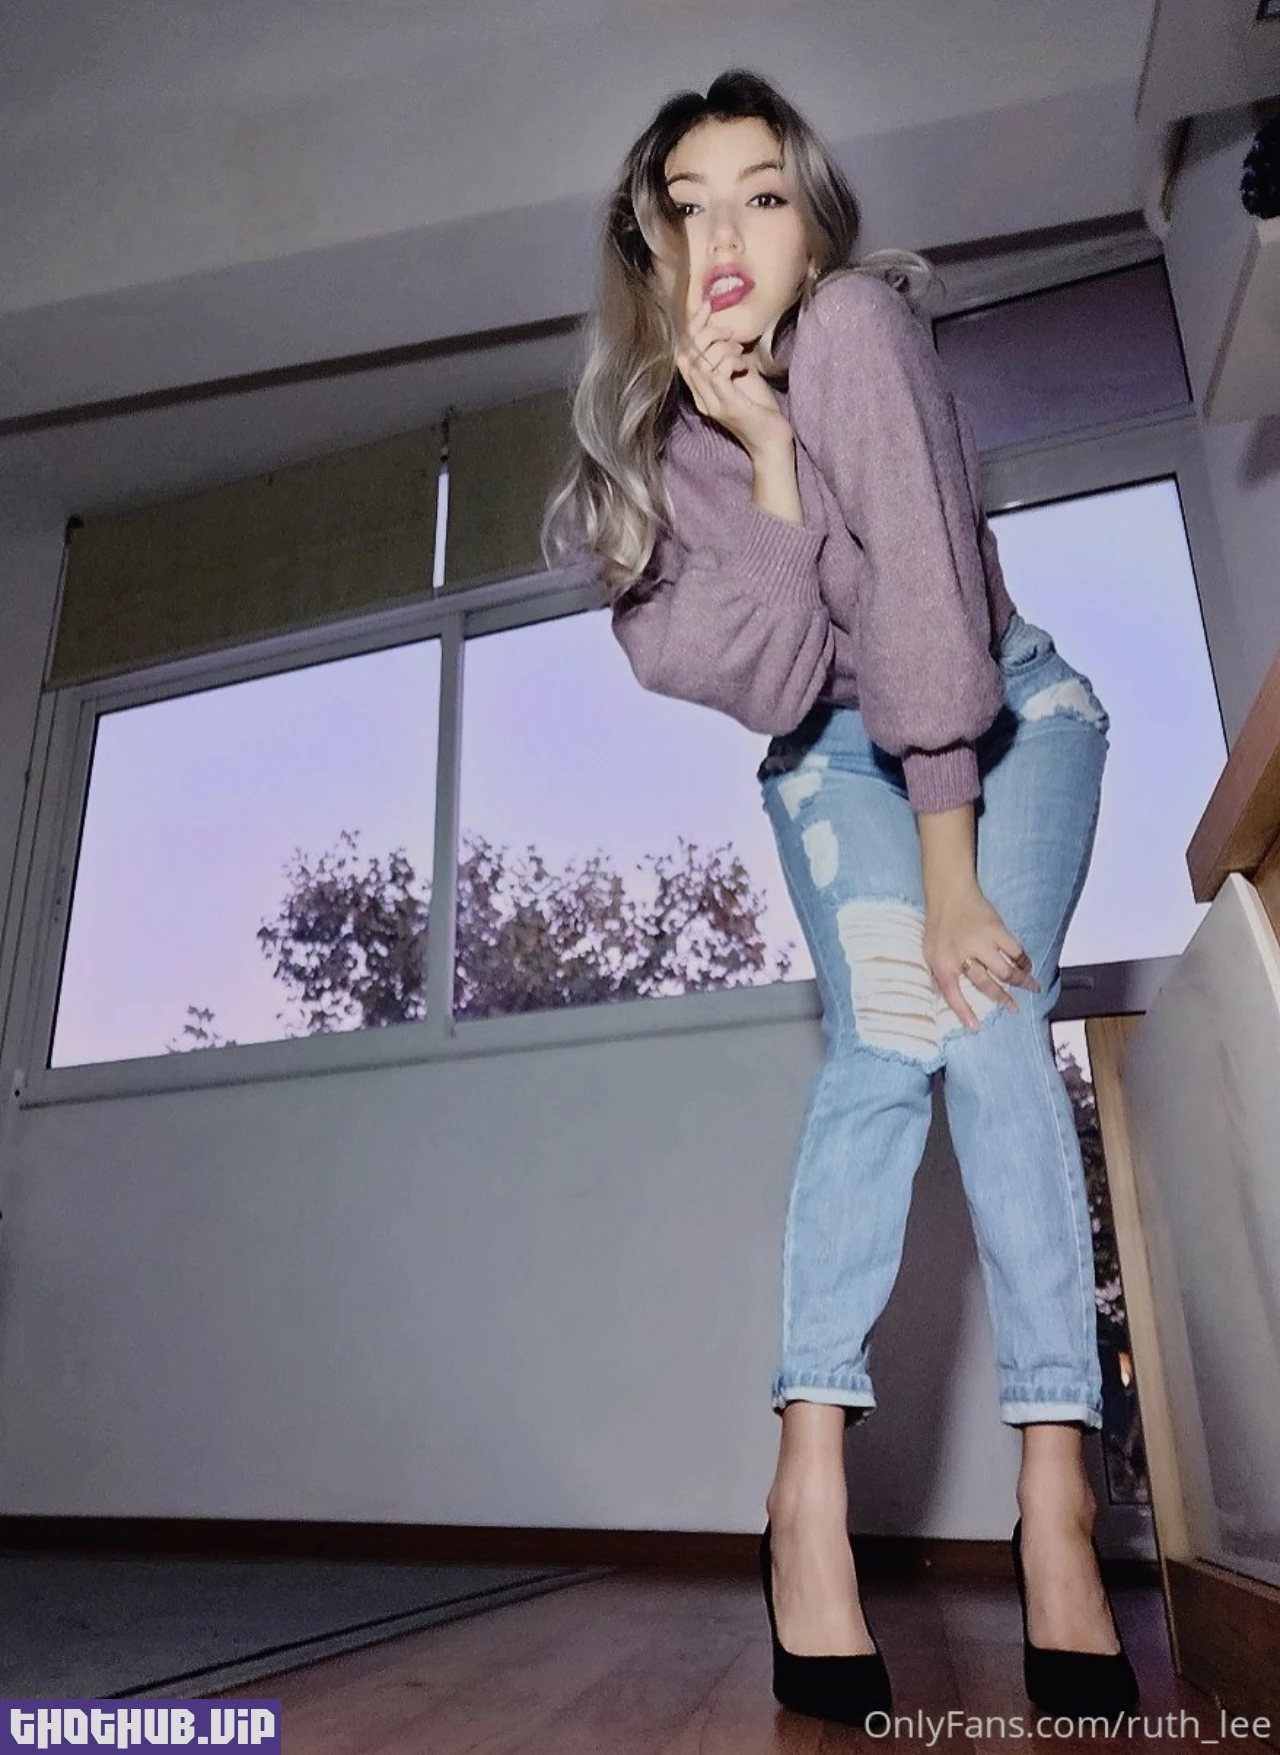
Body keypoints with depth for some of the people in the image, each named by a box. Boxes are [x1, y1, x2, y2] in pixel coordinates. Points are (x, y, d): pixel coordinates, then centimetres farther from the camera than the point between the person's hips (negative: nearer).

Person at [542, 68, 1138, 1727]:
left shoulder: (856, 326, -21)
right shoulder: (649, 433, -11)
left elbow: (925, 590, -29)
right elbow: (760, 680, -21)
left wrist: (951, 867, -31)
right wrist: (765, 457, -31)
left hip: (1007, 716, -1)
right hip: (831, 750, 2)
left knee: (989, 1020, -24)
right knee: (886, 1034, -23)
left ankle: (1057, 1492, -20)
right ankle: (810, 1476, -23)